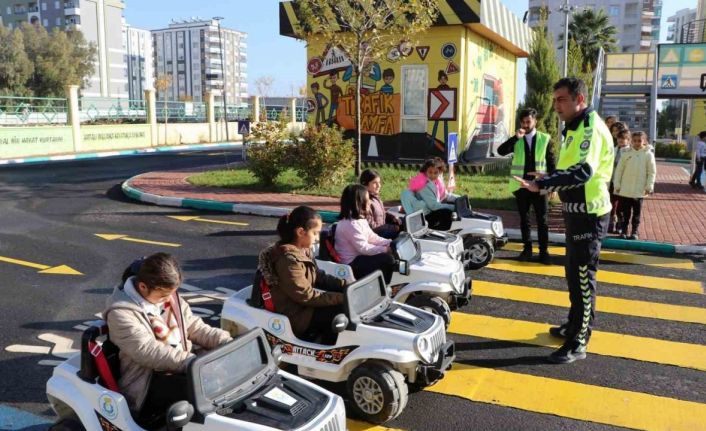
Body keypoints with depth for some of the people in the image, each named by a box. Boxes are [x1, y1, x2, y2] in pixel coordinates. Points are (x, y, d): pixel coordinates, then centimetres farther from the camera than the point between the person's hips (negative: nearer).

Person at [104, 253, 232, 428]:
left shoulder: (168, 297, 7)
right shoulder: (122, 313, -16)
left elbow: (196, 328, 9)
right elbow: (148, 352, -26)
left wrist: (228, 343, -7)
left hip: (182, 370, 7)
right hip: (147, 386, -7)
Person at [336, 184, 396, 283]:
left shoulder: (360, 219, 8)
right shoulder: (350, 224, -24)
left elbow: (372, 237, 11)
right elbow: (363, 248, -23)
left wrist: (390, 243, 0)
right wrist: (385, 249, -20)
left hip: (359, 257, 10)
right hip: (351, 264, -10)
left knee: (390, 255, 5)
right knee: (387, 259, -18)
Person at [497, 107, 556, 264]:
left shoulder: (545, 139, 1)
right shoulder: (516, 140, 4)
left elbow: (551, 162, 3)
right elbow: (501, 151, -12)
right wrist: (516, 138, -21)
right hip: (521, 186, 2)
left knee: (542, 220, 2)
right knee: (524, 219, 9)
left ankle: (544, 251, 8)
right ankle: (527, 248, 18)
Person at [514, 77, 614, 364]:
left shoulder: (591, 128, -17)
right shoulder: (576, 127, 15)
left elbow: (584, 171, -32)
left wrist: (541, 185, -37)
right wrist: (548, 179, 9)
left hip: (588, 214, -10)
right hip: (578, 211, 10)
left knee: (582, 277, -4)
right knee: (574, 273, 20)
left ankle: (578, 343, 5)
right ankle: (576, 325, 35)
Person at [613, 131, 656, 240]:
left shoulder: (648, 154, -3)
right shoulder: (626, 154, 0)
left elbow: (652, 172, -2)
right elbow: (619, 170, 3)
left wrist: (649, 186, -7)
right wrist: (617, 185, -1)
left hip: (639, 190, -1)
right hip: (625, 189, 1)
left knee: (636, 213, 8)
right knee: (625, 212, 8)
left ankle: (634, 232, 17)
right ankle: (624, 231, 17)